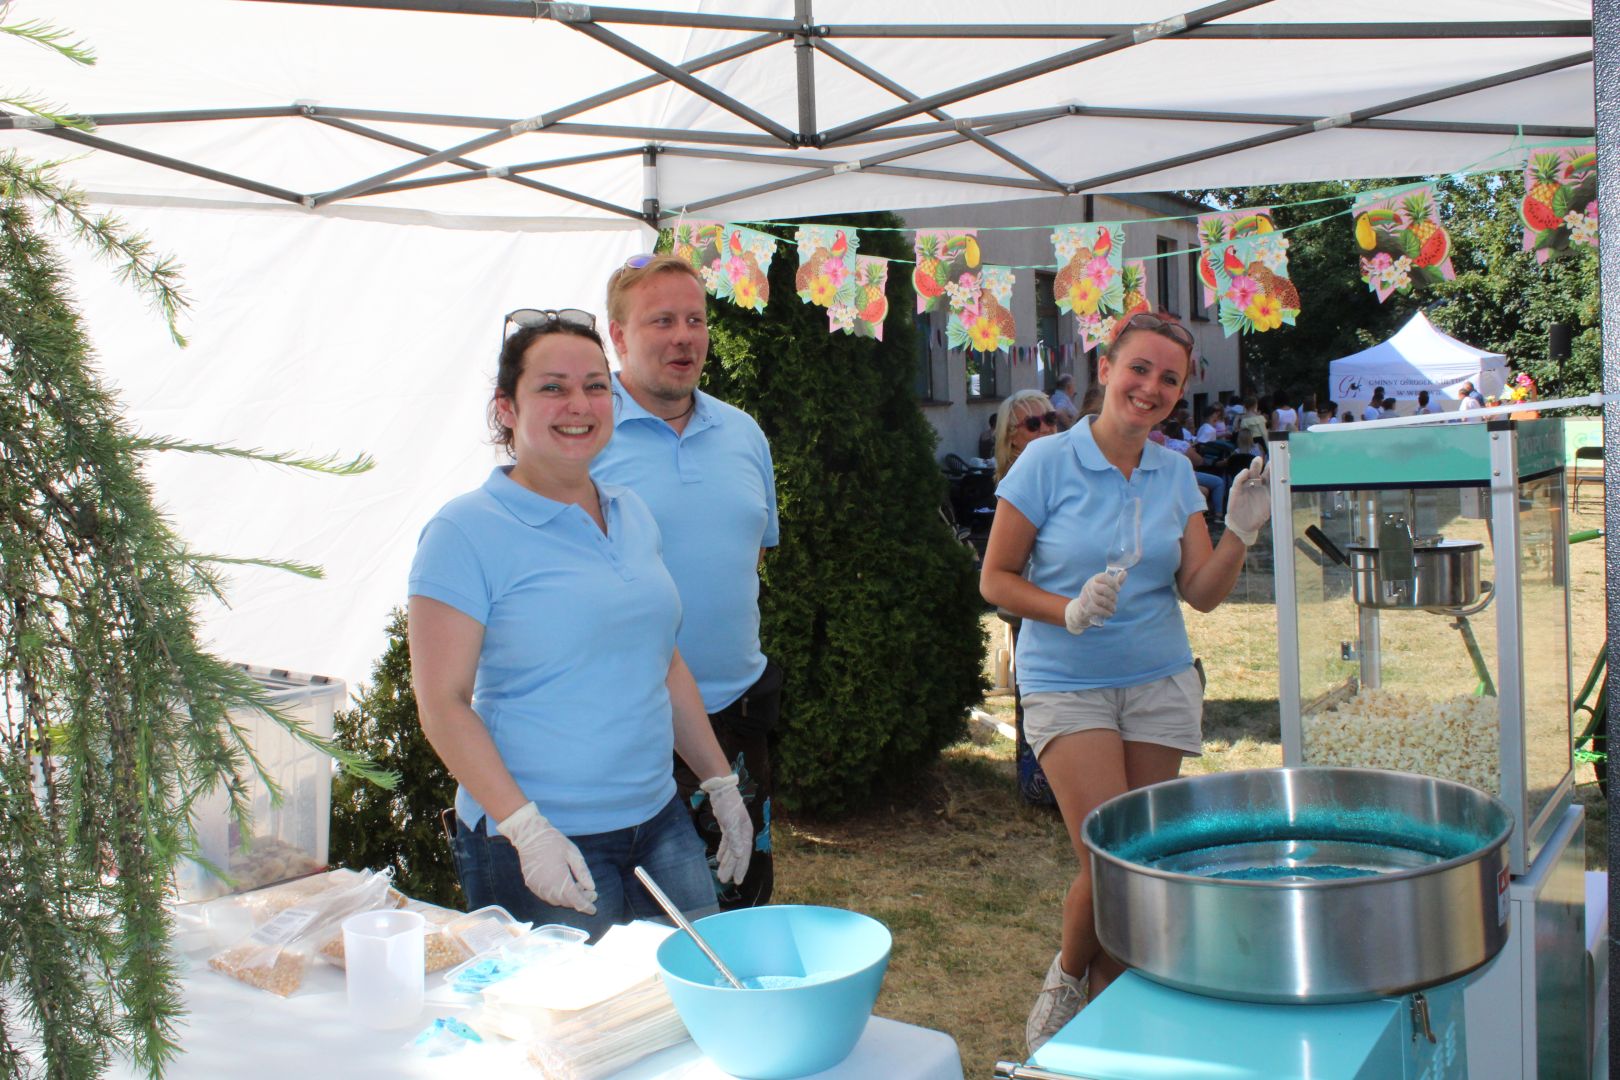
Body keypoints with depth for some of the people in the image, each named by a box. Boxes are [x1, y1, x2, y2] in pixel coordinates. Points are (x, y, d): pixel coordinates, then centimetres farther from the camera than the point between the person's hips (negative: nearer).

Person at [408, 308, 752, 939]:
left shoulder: (631, 514, 10)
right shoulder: (466, 532, -9)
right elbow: (443, 702, -13)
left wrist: (721, 785, 16)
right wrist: (526, 828, -20)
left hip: (660, 821, 6)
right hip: (542, 847, -6)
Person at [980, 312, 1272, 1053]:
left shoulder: (1175, 473, 4)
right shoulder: (1048, 463, -8)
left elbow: (1201, 593, 2)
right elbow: (995, 579, -5)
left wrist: (1242, 530, -14)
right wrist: (1068, 611, -20)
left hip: (1159, 684, 4)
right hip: (1067, 684, -4)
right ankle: (1066, 976, 21)